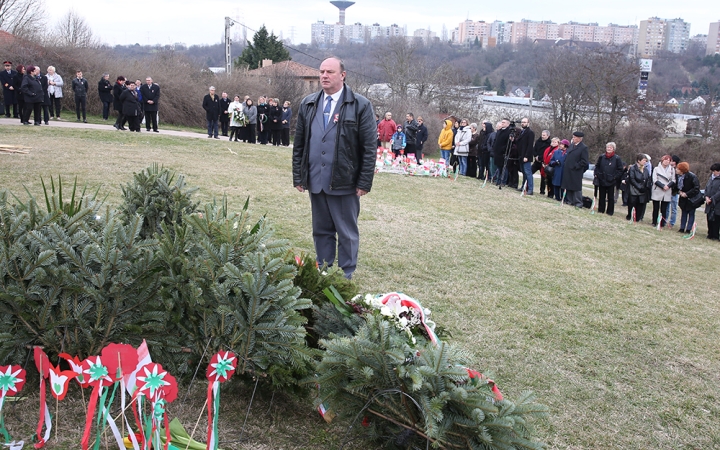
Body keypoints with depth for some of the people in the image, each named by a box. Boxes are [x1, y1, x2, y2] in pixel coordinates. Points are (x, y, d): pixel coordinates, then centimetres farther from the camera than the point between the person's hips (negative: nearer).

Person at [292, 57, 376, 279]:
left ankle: (345, 278, 17)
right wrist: (298, 176, 9)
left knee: (347, 233, 5)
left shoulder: (360, 105, -4)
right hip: (315, 181, 4)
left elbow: (370, 147, -6)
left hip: (344, 183, -4)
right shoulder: (308, 104, 10)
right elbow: (299, 144, 14)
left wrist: (364, 182, -10)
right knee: (321, 231, 14)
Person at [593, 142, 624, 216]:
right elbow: (597, 166, 16)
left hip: (611, 182, -3)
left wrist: (614, 177, -10)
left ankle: (610, 211, 10)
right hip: (601, 180, 3)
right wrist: (597, 174, 3)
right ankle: (601, 210, 19)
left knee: (610, 197, 4)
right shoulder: (601, 157, 5)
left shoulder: (617, 158, -4)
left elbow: (620, 170, -2)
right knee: (602, 196, 10)